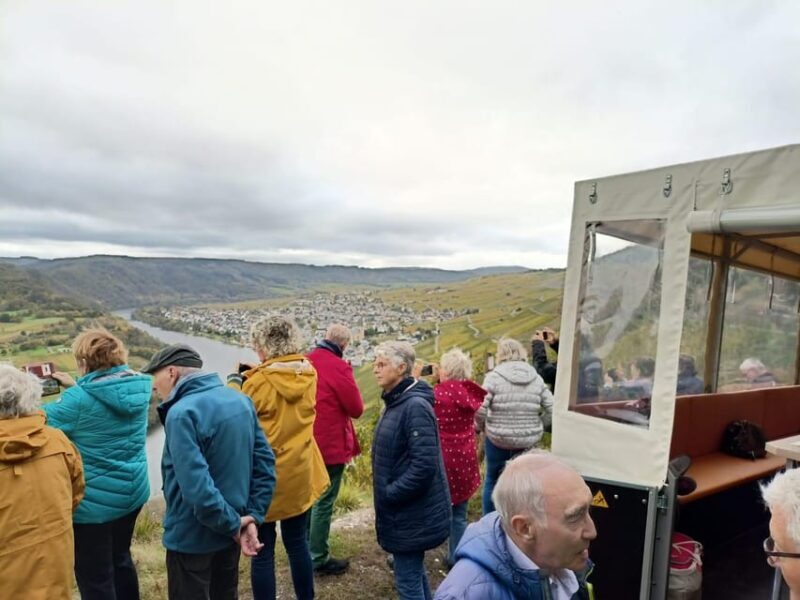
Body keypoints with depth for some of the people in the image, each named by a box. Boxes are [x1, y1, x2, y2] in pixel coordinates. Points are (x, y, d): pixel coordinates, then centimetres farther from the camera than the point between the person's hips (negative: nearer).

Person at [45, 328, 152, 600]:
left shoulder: (79, 399, -23)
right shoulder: (137, 388, -5)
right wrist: (75, 387, 13)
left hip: (94, 500, -6)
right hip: (132, 491, 6)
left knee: (94, 576, 13)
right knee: (120, 558, 27)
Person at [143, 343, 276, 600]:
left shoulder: (182, 413, -25)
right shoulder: (241, 400, -2)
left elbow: (197, 488, -30)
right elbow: (266, 463, -2)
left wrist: (233, 525, -17)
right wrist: (252, 516, -3)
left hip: (192, 537, -6)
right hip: (231, 532, 7)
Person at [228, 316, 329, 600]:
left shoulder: (259, 382, -18)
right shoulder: (309, 375, -3)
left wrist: (235, 382, 6)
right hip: (300, 474, 5)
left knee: (263, 551, 10)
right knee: (297, 543, 20)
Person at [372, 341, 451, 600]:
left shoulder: (415, 406, -23)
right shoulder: (396, 402, 7)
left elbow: (424, 464, -28)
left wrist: (389, 494, -20)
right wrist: (386, 492, 10)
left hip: (412, 512, -9)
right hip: (407, 510, 9)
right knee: (414, 572, 23)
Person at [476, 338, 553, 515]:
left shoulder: (494, 377, -9)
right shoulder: (536, 378, 2)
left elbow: (479, 409, -14)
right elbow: (552, 410, 0)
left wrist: (480, 427, 4)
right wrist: (538, 426, 13)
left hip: (498, 440, -2)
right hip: (529, 441, 2)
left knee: (492, 481, 17)